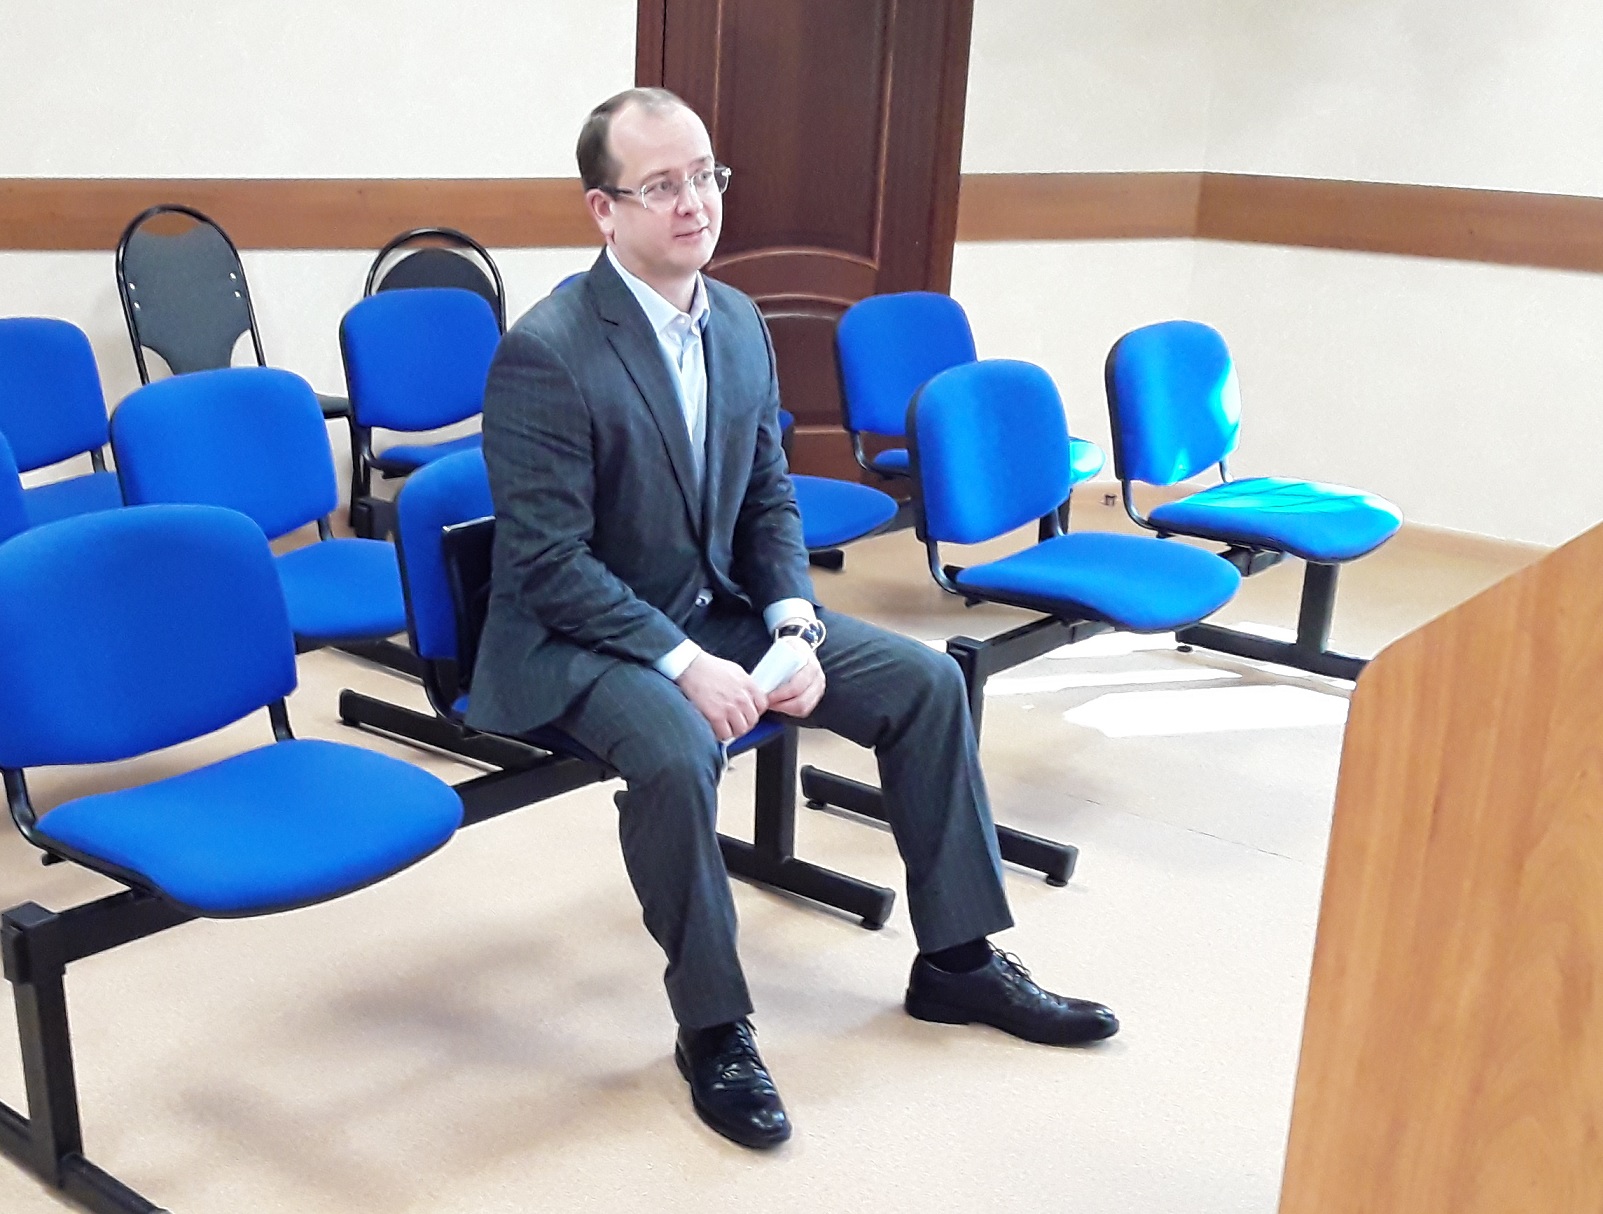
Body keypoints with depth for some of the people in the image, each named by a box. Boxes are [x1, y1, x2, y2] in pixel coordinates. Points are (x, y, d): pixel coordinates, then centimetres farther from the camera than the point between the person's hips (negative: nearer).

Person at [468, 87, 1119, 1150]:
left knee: (926, 681, -2)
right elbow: (550, 561, -22)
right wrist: (685, 664, -26)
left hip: (720, 608, 7)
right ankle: (713, 1025, -13)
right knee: (676, 752, -37)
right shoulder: (546, 352, -20)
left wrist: (794, 624, -8)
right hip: (578, 636, -7)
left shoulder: (740, 323, 2)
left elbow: (770, 495, 8)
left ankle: (957, 959, 12)